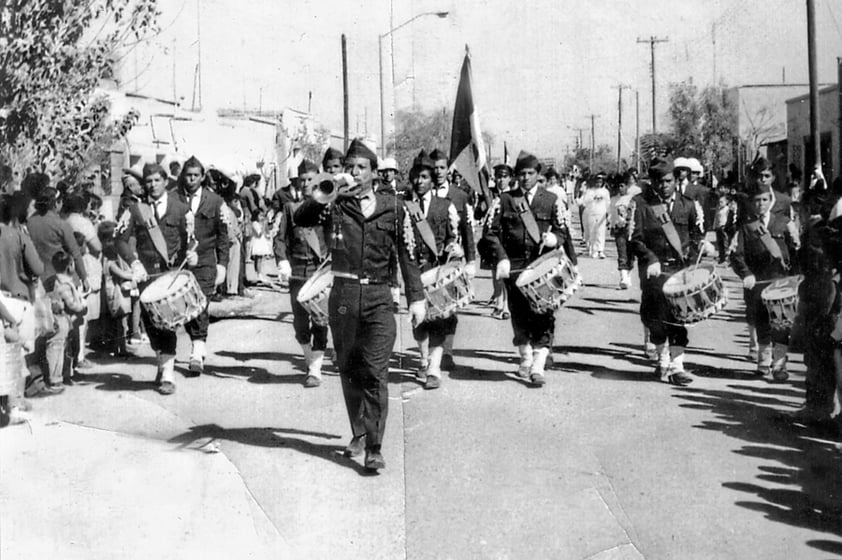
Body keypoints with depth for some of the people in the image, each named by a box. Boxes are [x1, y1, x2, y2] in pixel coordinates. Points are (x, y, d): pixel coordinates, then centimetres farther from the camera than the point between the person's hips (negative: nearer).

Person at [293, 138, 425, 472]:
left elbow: (406, 254, 9)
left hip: (379, 297, -1)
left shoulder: (392, 207, 7)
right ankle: (358, 434, 28)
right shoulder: (334, 206, 6)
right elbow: (300, 220, -10)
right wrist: (323, 194, -23)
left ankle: (374, 448, -4)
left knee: (376, 373, -7)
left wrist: (416, 298, 6)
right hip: (343, 295, 1)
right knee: (349, 369, 11)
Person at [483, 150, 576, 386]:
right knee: (519, 314, 7)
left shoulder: (551, 201, 8)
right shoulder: (504, 200, 7)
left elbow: (563, 232, 10)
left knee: (544, 315, -8)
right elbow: (492, 232, 4)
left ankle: (538, 367, -8)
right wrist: (502, 258, -9)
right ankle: (525, 360, 26)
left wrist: (554, 238, -13)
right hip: (514, 266, 1)